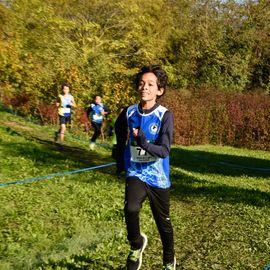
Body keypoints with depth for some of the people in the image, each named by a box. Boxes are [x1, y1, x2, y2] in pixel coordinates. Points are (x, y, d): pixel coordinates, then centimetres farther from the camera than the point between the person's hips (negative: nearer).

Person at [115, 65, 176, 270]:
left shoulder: (165, 116, -14)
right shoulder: (129, 112, -5)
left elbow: (164, 151, -21)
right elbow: (120, 132, 18)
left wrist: (144, 143, -39)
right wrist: (120, 162, 19)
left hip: (158, 177, -1)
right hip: (135, 173, 1)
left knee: (163, 222, 13)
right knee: (131, 209, -27)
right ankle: (136, 245, 4)